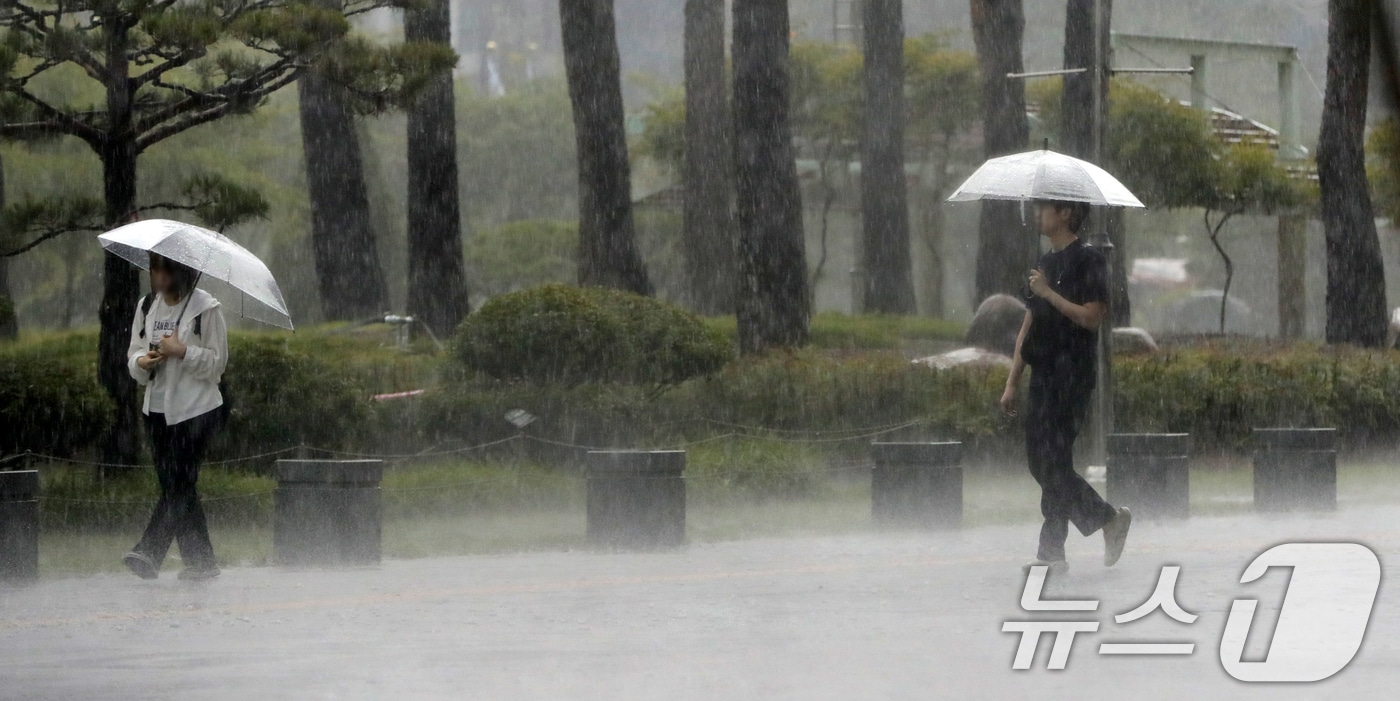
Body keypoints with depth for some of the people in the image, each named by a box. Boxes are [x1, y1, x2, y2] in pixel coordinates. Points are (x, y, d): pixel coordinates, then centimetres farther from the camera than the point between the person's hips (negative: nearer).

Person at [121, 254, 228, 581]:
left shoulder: (204, 308, -5)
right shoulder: (147, 306, 10)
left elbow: (218, 361, -6)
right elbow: (133, 353, 13)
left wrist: (182, 351, -18)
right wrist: (142, 362, -9)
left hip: (195, 409, -6)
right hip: (157, 409, 6)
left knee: (179, 482, -13)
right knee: (173, 485, 5)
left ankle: (149, 553, -23)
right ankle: (200, 562, 11)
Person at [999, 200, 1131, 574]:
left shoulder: (1087, 261, -7)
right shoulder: (1045, 263, 19)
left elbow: (1091, 316, -17)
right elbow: (1028, 327, 20)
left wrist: (1048, 293, -15)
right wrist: (1011, 383, 17)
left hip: (1071, 375, -9)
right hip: (1043, 375, 9)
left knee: (1053, 462, -10)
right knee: (1040, 462, 6)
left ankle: (1052, 550, -3)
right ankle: (1108, 519, 16)